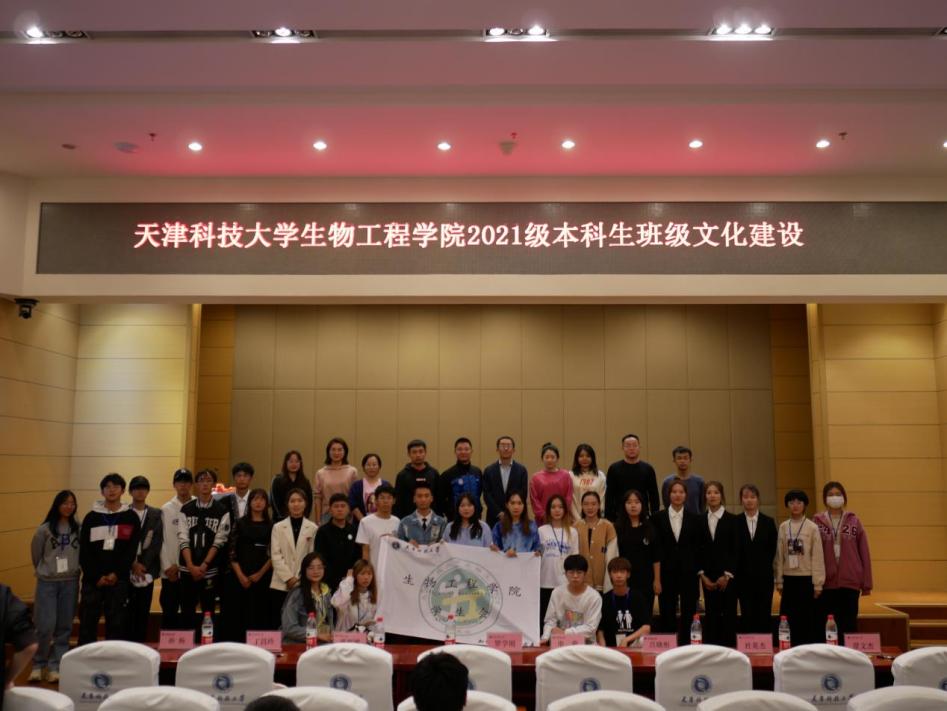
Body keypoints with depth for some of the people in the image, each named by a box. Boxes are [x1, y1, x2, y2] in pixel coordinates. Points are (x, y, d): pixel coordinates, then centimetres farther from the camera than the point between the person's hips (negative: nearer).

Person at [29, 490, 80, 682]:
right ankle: (38, 665, 15)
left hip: (70, 582, 2)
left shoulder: (79, 528, -3)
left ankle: (55, 666, 16)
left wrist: (76, 568, 7)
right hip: (47, 582, -2)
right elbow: (36, 553, 6)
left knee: (64, 627, 6)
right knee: (45, 626, -4)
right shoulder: (44, 529, -7)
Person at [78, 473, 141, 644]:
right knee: (87, 622, 3)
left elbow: (131, 550, -1)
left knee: (117, 624, 3)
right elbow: (84, 552, 1)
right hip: (92, 580, 1)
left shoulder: (131, 518, 4)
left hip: (119, 580, -1)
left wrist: (116, 574, -12)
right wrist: (97, 576, -9)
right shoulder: (91, 517, 5)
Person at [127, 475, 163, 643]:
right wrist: (133, 564, -12)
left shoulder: (156, 514, 7)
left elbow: (157, 542, 0)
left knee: (143, 612, 3)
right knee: (126, 612, -2)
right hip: (126, 570, -1)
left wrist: (143, 564, -11)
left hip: (147, 570, 1)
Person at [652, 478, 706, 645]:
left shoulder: (695, 519, 6)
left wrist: (699, 572, 1)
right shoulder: (658, 517, 2)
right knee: (667, 615, 4)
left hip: (689, 573, 1)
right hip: (667, 573, -1)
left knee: (688, 615, 5)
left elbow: (700, 548, 6)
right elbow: (654, 547, 0)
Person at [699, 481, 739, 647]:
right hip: (708, 577, 2)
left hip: (727, 575, -2)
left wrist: (727, 575, -8)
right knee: (711, 614, 2)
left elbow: (736, 550, -3)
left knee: (729, 614, -1)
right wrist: (703, 575, 0)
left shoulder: (732, 520, 0)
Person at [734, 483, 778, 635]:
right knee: (747, 617, 2)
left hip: (764, 577, 1)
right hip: (744, 577, -1)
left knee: (764, 617, 3)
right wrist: (736, 573, -1)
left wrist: (765, 567, 4)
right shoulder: (735, 522, 1)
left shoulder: (768, 522, 4)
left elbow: (772, 550, 7)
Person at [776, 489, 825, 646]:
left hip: (807, 579, -3)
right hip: (789, 579, 3)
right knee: (788, 619, 4)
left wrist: (818, 584, -6)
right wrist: (779, 581, 6)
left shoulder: (812, 528, -4)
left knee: (809, 620, 1)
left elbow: (818, 557, -4)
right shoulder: (783, 527, 4)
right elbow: (780, 556, 7)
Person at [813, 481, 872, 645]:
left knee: (849, 624, 6)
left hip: (850, 582, 0)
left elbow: (864, 554, 5)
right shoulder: (817, 522, 1)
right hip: (825, 583, 0)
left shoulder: (854, 522, 4)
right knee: (824, 625, 5)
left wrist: (866, 583, 3)